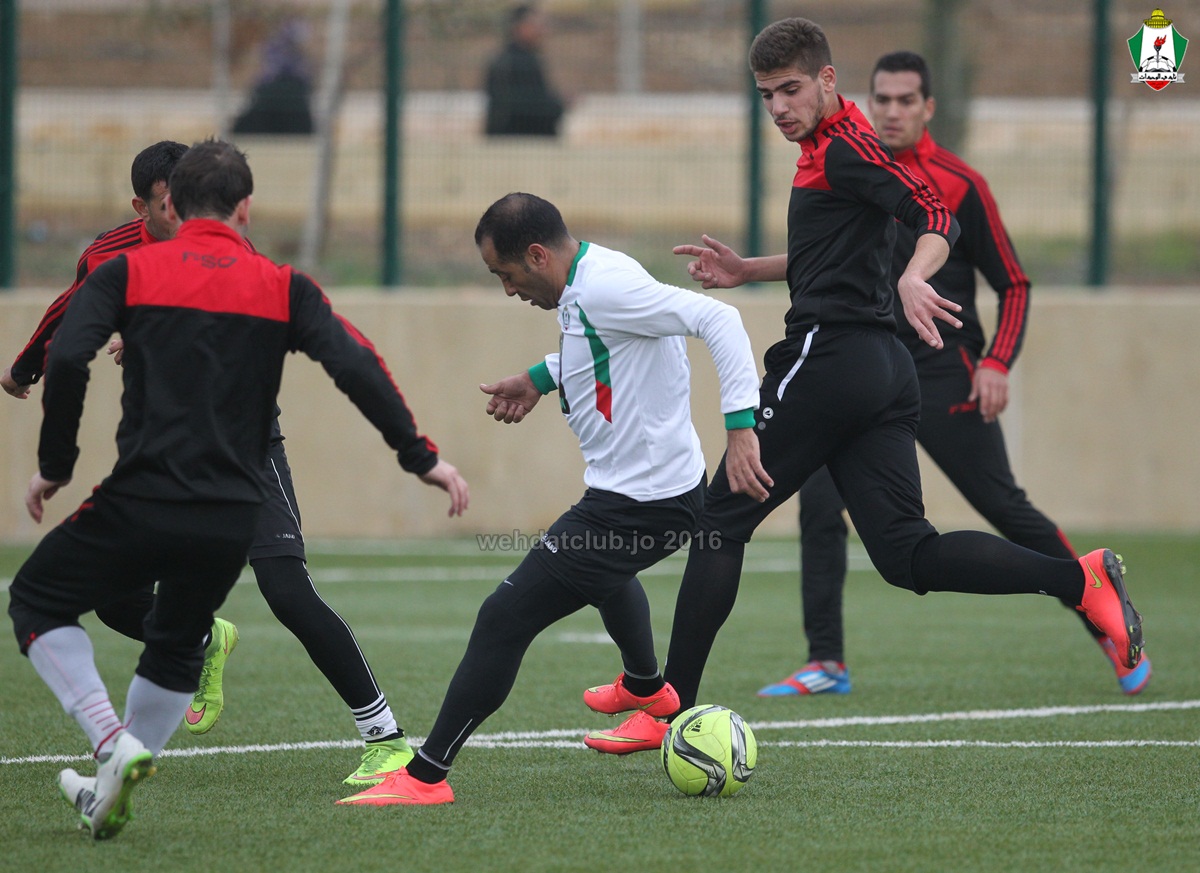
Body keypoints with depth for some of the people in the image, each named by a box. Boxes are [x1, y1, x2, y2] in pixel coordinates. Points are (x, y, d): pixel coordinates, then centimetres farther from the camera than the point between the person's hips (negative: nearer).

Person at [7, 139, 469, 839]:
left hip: (140, 505, -3)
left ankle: (114, 742, -3)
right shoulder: (283, 289, 7)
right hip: (233, 522, 3)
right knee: (177, 648, 26)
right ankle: (112, 794, 26)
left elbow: (67, 361, -10)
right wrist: (420, 456, 0)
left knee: (37, 603, 17)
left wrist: (55, 466, 1)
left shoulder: (128, 272, 3)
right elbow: (357, 367, -4)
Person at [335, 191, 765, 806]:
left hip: (635, 508, -11)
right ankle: (645, 686, 70)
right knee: (604, 574, 43)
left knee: (505, 618, -13)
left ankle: (426, 776, -10)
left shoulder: (606, 289, -25)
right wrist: (540, 379, 21)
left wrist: (740, 425, -37)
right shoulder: (582, 285, 5)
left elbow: (717, 318, -30)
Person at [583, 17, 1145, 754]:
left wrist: (913, 279, -39)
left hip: (830, 357, -10)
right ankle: (1081, 580, -12)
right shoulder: (824, 149, 21)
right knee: (906, 553, 1)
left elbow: (937, 219, -21)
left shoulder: (845, 147, -9)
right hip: (881, 371, 10)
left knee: (721, 522, 0)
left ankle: (670, 707, 2)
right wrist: (747, 270, 27)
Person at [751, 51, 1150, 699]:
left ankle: (1112, 630, 12)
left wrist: (997, 363, -15)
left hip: (943, 376, -4)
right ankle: (826, 664, -5)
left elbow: (1014, 284, -3)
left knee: (1007, 510, -2)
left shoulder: (958, 185, -7)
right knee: (818, 501, -11)